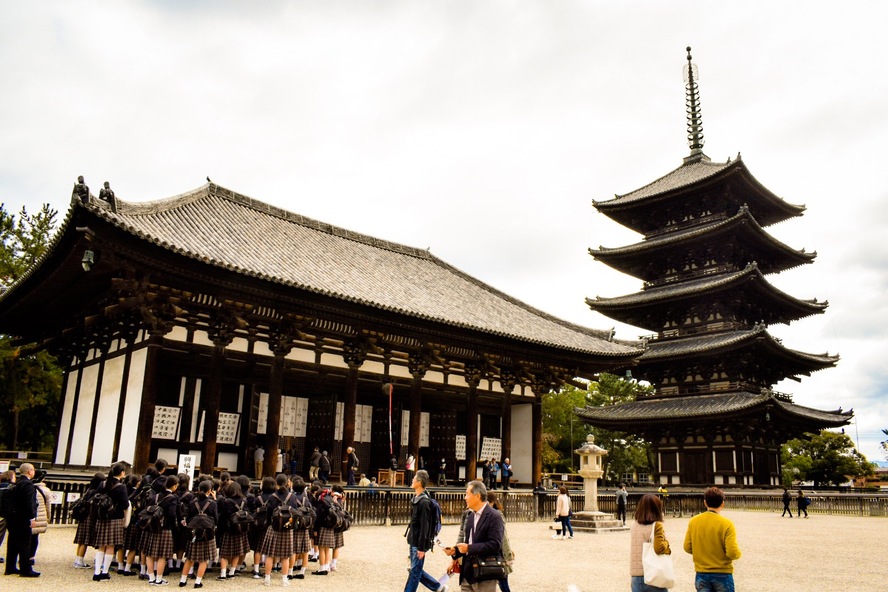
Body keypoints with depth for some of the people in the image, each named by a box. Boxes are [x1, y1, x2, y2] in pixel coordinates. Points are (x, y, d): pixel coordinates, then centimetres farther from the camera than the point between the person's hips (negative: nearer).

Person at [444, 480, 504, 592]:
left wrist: (469, 548, -21)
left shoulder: (494, 516, -11)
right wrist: (455, 550, 1)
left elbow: (495, 545, -20)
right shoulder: (470, 516, 15)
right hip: (467, 574, 8)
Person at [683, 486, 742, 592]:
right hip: (722, 574, -3)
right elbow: (733, 553, -17)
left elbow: (687, 548, 0)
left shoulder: (693, 521, -3)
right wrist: (739, 553, 5)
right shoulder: (726, 524, -14)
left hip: (701, 574, 3)